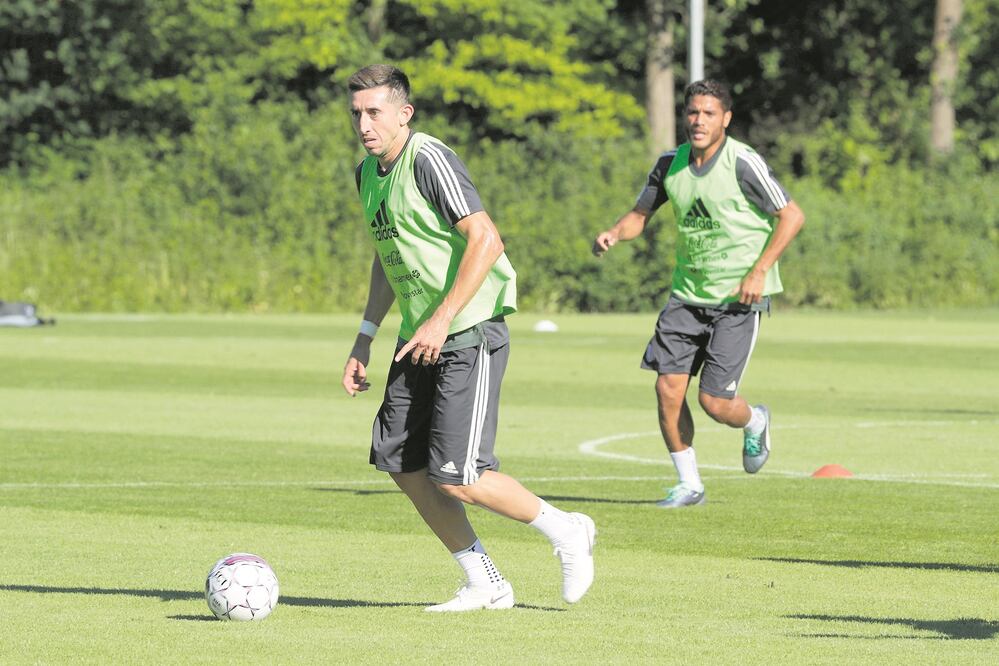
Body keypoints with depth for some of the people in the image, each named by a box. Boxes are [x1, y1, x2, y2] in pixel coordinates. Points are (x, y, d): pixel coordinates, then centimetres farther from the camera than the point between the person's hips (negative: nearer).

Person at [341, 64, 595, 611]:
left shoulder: (429, 160, -16)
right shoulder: (368, 173, 12)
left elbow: (485, 239, -22)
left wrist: (443, 319, -25)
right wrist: (364, 339, 19)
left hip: (470, 334, -9)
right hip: (418, 338, 9)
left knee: (456, 477, -12)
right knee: (398, 462, 4)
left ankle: (566, 532, 10)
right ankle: (484, 584, 14)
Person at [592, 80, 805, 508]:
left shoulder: (743, 163, -14)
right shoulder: (671, 164, 3)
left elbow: (792, 216, -10)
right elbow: (640, 214, 13)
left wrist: (758, 272, -17)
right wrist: (614, 233, -10)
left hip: (738, 298, -5)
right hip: (687, 294, 5)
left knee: (714, 401, -9)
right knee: (668, 388, -5)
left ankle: (754, 422, 28)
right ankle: (689, 485, 12)